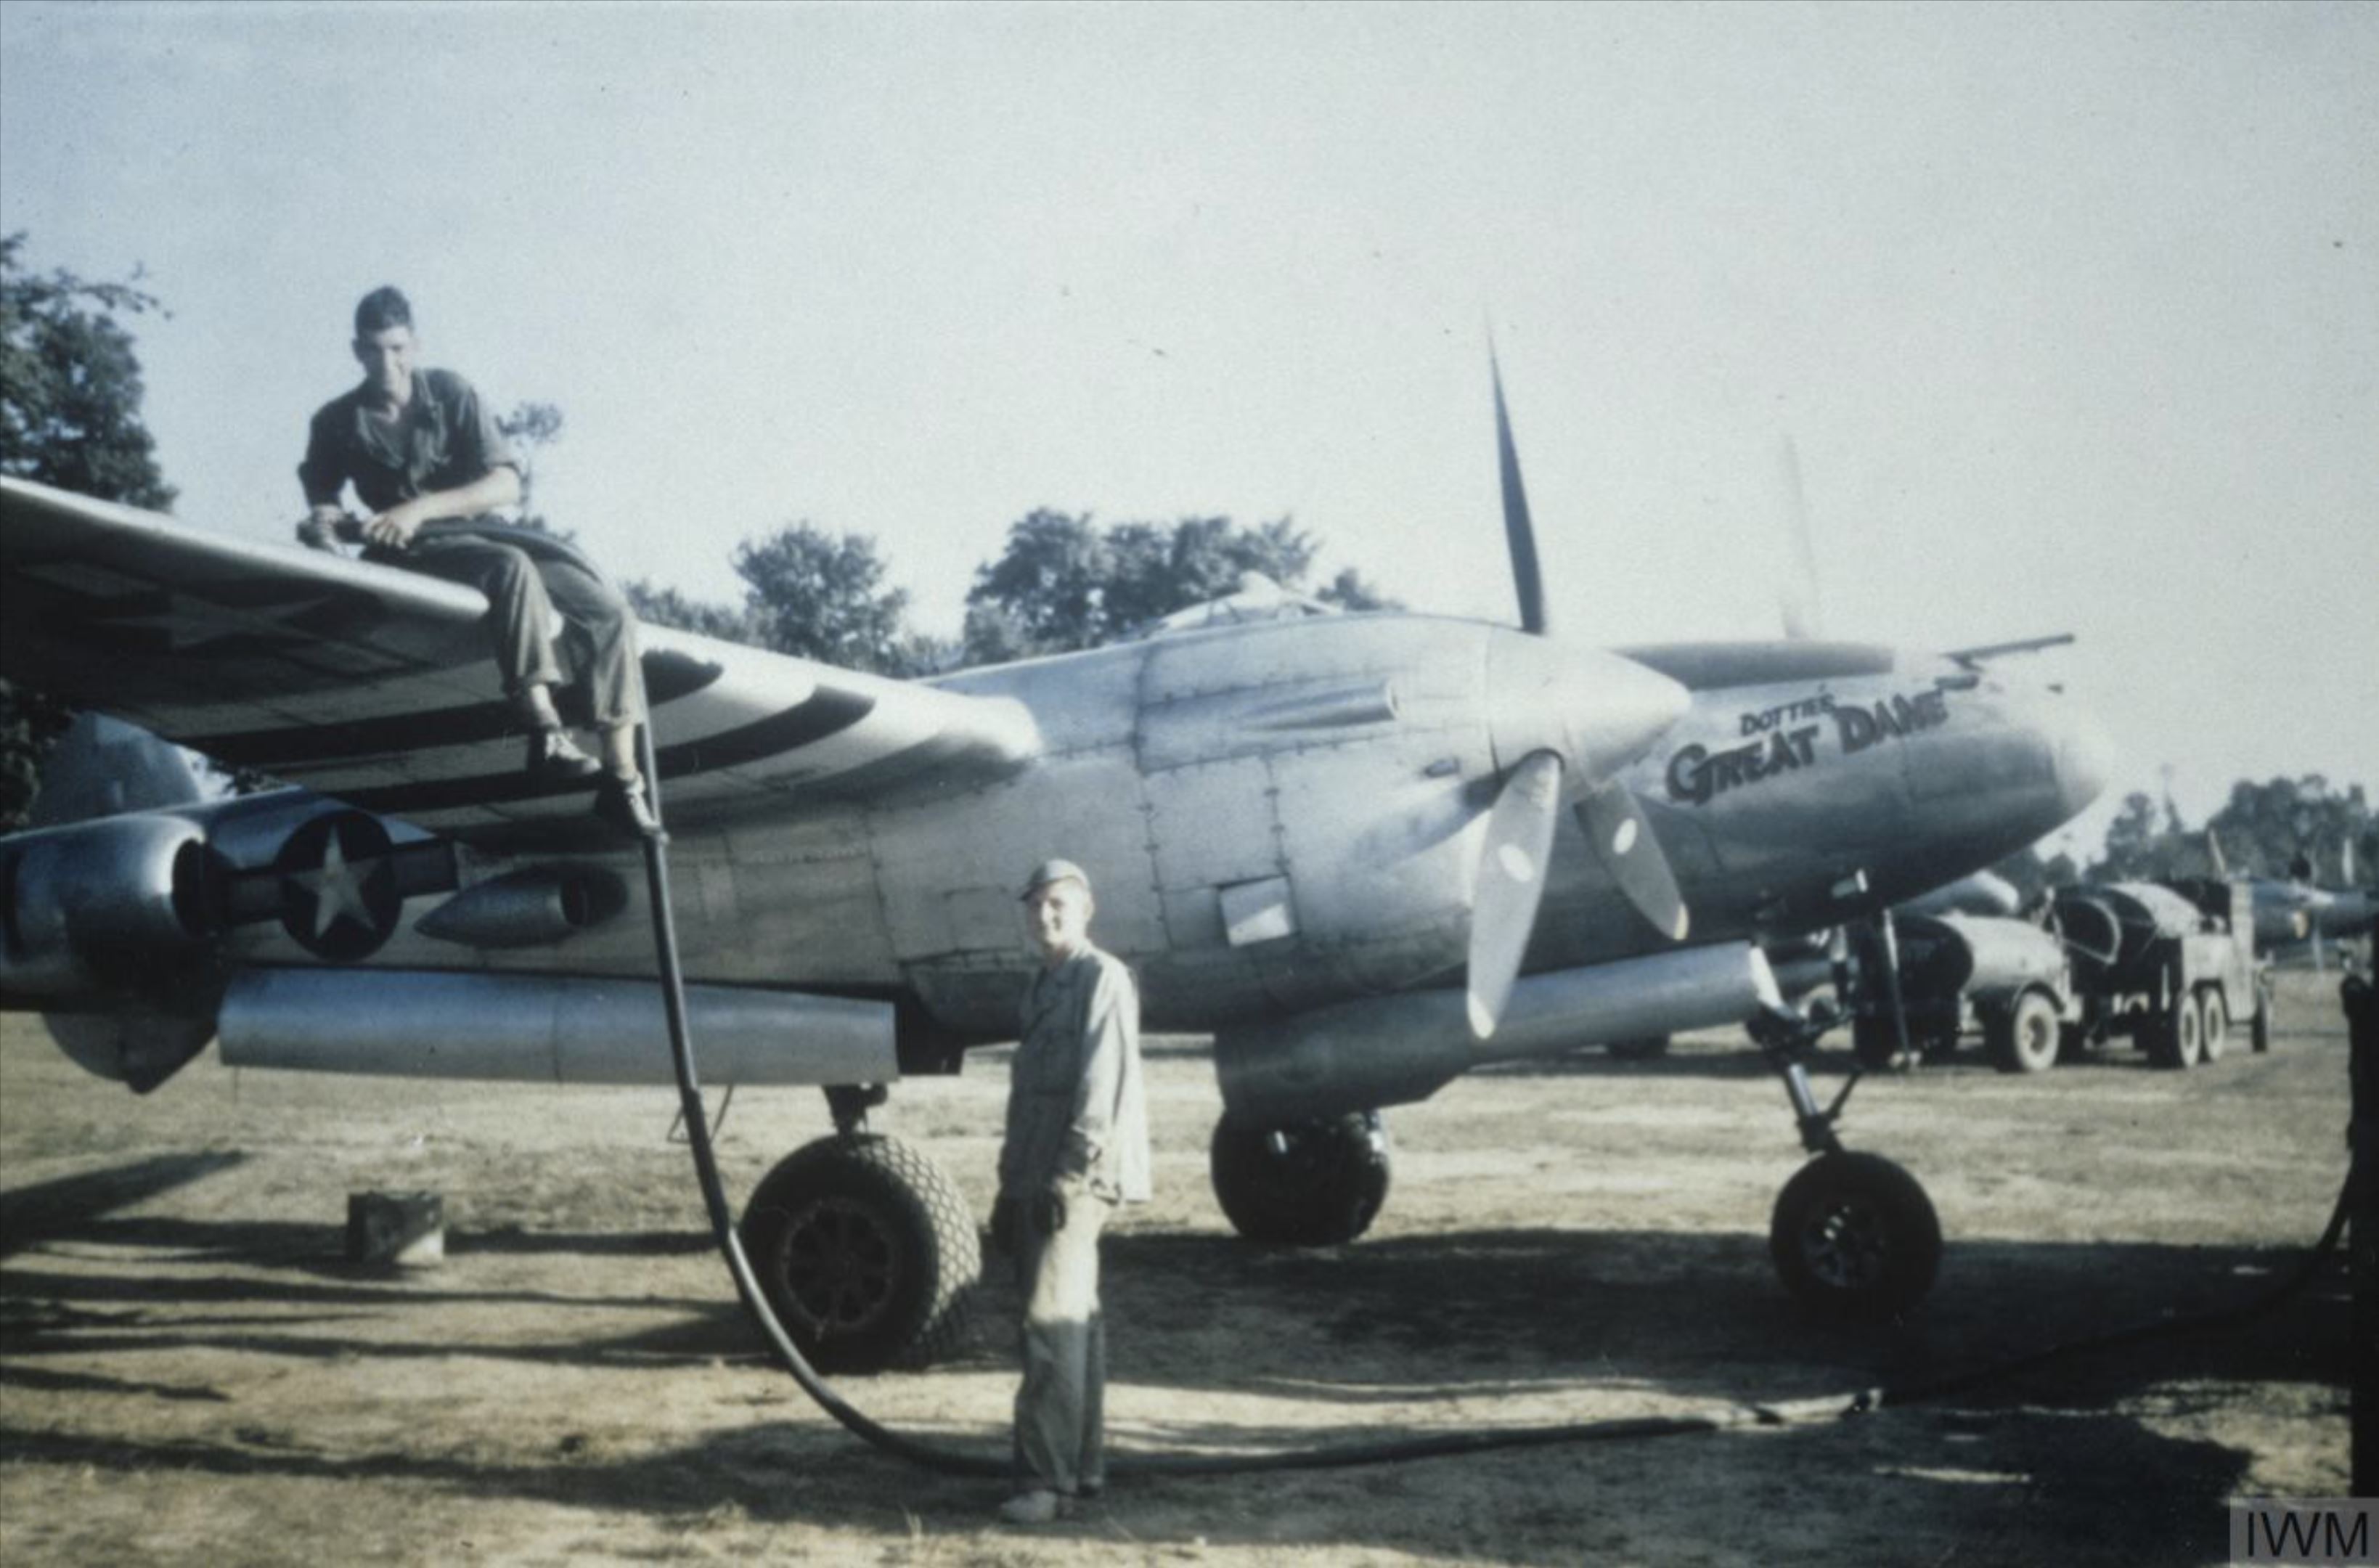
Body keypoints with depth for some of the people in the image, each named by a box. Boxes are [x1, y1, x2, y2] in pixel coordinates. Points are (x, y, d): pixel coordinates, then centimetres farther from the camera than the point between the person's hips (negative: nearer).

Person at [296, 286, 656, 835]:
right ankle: (546, 734, -43)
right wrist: (323, 523, -14)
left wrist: (421, 508, -22)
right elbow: (320, 502, 11)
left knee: (609, 611, -16)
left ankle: (622, 780, -17)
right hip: (414, 555, -3)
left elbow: (506, 483, -9)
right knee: (511, 567, -37)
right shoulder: (337, 423, 1)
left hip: (485, 534, 3)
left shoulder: (449, 393, 0)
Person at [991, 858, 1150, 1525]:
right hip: (1037, 1181, 9)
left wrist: (1070, 1173, -22)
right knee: (1074, 1319, 12)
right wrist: (1010, 1185, 19)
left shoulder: (1102, 976, -7)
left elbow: (1104, 1085, -16)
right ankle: (1083, 1467, 19)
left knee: (1053, 1319, -14)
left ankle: (1047, 1481, -14)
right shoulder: (1043, 987, 20)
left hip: (1078, 1178, -9)